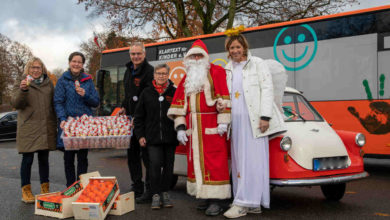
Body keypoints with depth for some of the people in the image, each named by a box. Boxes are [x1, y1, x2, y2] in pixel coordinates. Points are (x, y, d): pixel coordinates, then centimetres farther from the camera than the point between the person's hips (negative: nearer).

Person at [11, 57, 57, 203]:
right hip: (28, 129, -3)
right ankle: (26, 192, 11)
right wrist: (22, 90, -27)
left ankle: (45, 190, 20)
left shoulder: (48, 84, 10)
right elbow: (15, 104, -9)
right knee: (27, 159, 1)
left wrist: (54, 124, 10)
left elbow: (54, 103, 16)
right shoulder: (24, 84, 0)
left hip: (46, 128, 3)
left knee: (44, 159, 10)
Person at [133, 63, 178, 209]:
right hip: (152, 137, 0)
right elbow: (139, 117, 9)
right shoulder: (147, 93, 6)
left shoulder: (174, 92, 3)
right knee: (155, 164, -9)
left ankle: (165, 192, 23)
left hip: (170, 137, 0)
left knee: (168, 165, 8)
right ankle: (155, 194, 4)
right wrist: (140, 135, 4)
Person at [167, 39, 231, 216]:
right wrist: (180, 127, 4)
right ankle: (204, 196, 14)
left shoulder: (216, 72, 3)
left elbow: (224, 95, -7)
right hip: (192, 127, 6)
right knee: (195, 161, 6)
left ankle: (215, 200, -3)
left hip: (212, 126, -5)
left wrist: (223, 121, -15)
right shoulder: (186, 79, 18)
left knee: (214, 162, -6)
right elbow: (179, 104, 14)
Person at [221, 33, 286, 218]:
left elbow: (267, 89, -4)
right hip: (235, 121, 6)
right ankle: (253, 204, 13)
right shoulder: (228, 70, 18)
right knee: (239, 161, 5)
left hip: (253, 120, -6)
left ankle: (242, 203, -7)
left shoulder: (257, 64, 4)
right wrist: (220, 103, -4)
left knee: (251, 161, -7)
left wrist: (265, 116, -13)